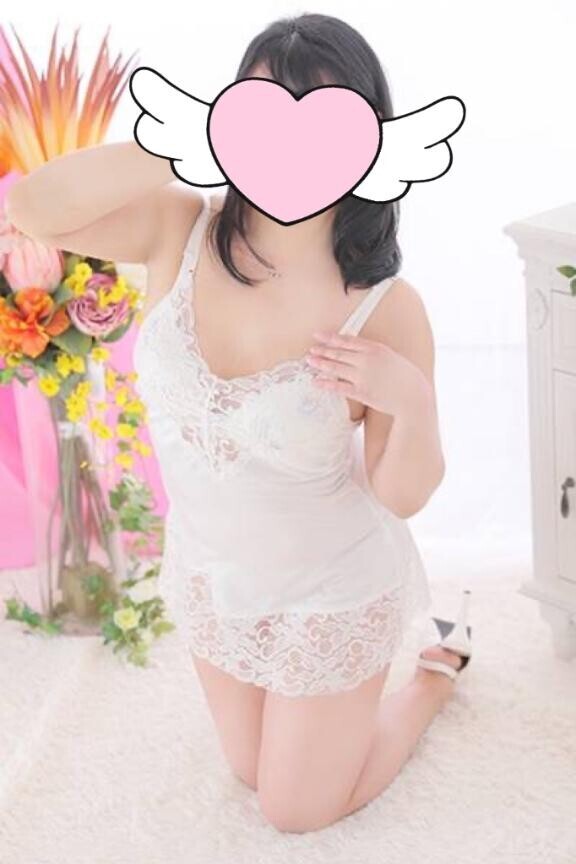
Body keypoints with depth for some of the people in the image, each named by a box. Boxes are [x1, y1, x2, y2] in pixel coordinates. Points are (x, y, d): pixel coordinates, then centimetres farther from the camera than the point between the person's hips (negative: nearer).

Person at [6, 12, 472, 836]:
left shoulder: (387, 310, -28)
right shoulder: (183, 231, -20)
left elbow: (403, 495, -18)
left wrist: (411, 400, -39)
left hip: (330, 593, -4)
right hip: (211, 574, 4)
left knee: (298, 812, 19)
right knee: (253, 771, 27)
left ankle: (438, 667, 39)